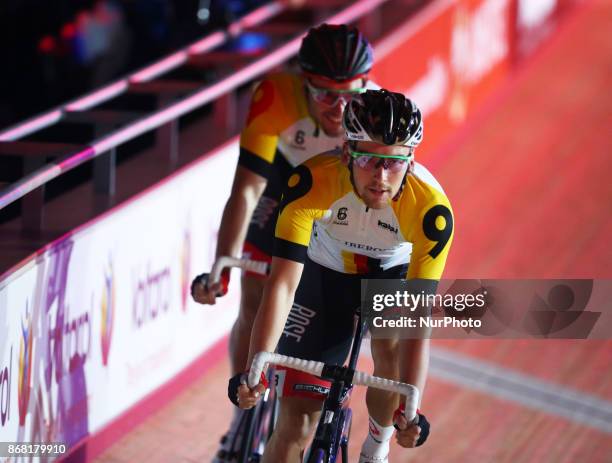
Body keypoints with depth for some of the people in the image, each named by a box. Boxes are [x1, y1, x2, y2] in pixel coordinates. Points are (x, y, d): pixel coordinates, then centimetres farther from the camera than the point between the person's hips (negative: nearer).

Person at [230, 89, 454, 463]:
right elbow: (283, 283, -37)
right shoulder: (314, 182, -35)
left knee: (392, 348, -30)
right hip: (324, 274, 0)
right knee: (297, 418, -7)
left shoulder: (430, 208, -34)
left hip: (393, 274, 0)